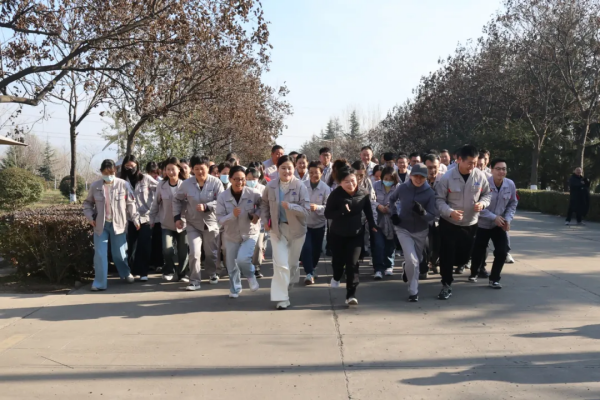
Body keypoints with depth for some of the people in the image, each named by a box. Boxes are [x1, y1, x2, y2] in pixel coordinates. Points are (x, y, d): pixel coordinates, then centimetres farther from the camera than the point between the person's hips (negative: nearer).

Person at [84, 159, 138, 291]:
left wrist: (135, 219, -1)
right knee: (100, 254, 0)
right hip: (100, 225, 1)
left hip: (117, 224, -1)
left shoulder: (123, 184, -7)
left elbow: (131, 203, 1)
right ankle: (100, 282, 9)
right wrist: (90, 216, -3)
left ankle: (126, 274, 36)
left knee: (119, 253, 10)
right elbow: (88, 203, 11)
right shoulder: (95, 186, -2)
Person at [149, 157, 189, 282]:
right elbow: (155, 204, 4)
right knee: (167, 249, -13)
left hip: (183, 223, -1)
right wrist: (152, 219, 7)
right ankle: (170, 271, 11)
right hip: (166, 224, 1)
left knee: (183, 252, 7)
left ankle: (182, 274, 28)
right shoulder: (161, 185, -5)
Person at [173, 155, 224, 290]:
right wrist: (177, 217, 1)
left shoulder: (216, 182, -11)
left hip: (211, 223, 0)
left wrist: (206, 207, -28)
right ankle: (194, 280, 2)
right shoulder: (186, 184, -5)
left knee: (211, 252, 15)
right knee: (194, 253, -10)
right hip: (193, 224, 0)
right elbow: (177, 200, 8)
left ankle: (212, 274, 40)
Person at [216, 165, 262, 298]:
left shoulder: (253, 193, -17)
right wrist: (232, 215, -31)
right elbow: (219, 219, -14)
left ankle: (250, 275, 12)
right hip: (231, 235, 2)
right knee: (231, 265, 11)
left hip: (250, 233, -2)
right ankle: (235, 289, 38)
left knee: (242, 259, -22)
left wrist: (257, 214, -16)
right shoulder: (222, 197, -15)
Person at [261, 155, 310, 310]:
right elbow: (264, 204, 11)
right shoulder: (271, 186, -6)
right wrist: (265, 221, 1)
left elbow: (306, 209, -18)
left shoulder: (300, 187, -15)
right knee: (280, 263, -9)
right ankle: (282, 297, -3)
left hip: (296, 229, 0)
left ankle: (289, 282, 49)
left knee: (292, 262, 18)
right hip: (277, 228, 0)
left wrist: (290, 206, -32)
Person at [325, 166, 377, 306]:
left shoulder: (364, 194, -11)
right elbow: (327, 214, -16)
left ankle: (351, 295, -2)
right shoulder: (335, 194, -18)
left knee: (352, 263, -6)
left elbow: (368, 210, 5)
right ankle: (336, 277, 52)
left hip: (356, 233, 0)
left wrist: (372, 225, 9)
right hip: (337, 234, 0)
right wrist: (342, 211, -32)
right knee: (338, 260, 17)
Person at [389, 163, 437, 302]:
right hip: (403, 229, -2)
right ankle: (413, 291, 0)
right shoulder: (402, 188, -13)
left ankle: (407, 268, 56)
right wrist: (393, 214, -6)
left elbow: (432, 216, -16)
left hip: (421, 231, 2)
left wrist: (422, 212, -36)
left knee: (417, 261, 21)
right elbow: (391, 200, 8)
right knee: (412, 260, -17)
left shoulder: (430, 193, -17)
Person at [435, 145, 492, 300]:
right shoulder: (447, 177, -17)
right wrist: (450, 212, -29)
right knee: (447, 255, -2)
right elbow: (439, 199, -12)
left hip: (470, 224, 3)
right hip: (449, 223, -3)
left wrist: (482, 203, -16)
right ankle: (446, 285, 13)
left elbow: (488, 194, 6)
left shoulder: (480, 176, -8)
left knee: (464, 256, 13)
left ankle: (447, 268, 45)